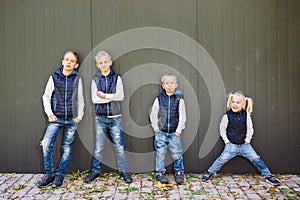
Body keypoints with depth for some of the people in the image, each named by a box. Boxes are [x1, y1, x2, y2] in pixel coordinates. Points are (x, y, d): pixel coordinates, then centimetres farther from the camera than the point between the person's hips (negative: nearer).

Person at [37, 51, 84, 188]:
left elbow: (80, 99, 9)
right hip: (56, 118, 0)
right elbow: (46, 97, 7)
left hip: (71, 120, 0)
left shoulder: (77, 79, 6)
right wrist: (49, 113, -3)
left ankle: (60, 174, 17)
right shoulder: (54, 77, 6)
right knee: (46, 144, -12)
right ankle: (50, 173, 5)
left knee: (67, 148, 5)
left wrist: (80, 116, 1)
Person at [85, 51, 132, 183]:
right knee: (99, 146, 8)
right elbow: (94, 99, -5)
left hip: (114, 117, -1)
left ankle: (124, 171, 13)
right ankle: (95, 170, 22)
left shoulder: (116, 78, 3)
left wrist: (104, 95, -10)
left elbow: (120, 96, -7)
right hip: (100, 117, 1)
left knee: (119, 145, 1)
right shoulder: (95, 80, 6)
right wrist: (111, 97, -10)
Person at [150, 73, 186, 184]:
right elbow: (153, 115, 6)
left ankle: (179, 172, 22)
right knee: (160, 153, 5)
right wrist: (156, 128, 1)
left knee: (176, 153, 5)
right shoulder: (159, 99, -1)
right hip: (161, 132, 0)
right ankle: (160, 173, 20)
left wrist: (179, 130, -2)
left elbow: (182, 116, 1)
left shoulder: (179, 99, -2)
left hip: (174, 132, 0)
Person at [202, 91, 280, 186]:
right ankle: (210, 172, 9)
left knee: (256, 159, 0)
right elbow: (222, 130, 1)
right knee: (222, 159, -10)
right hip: (231, 145, -2)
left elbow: (250, 128, 8)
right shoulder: (227, 116, -9)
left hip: (244, 144, 2)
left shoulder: (246, 115, -4)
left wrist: (248, 138, 0)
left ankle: (268, 175, 18)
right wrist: (226, 140, -2)